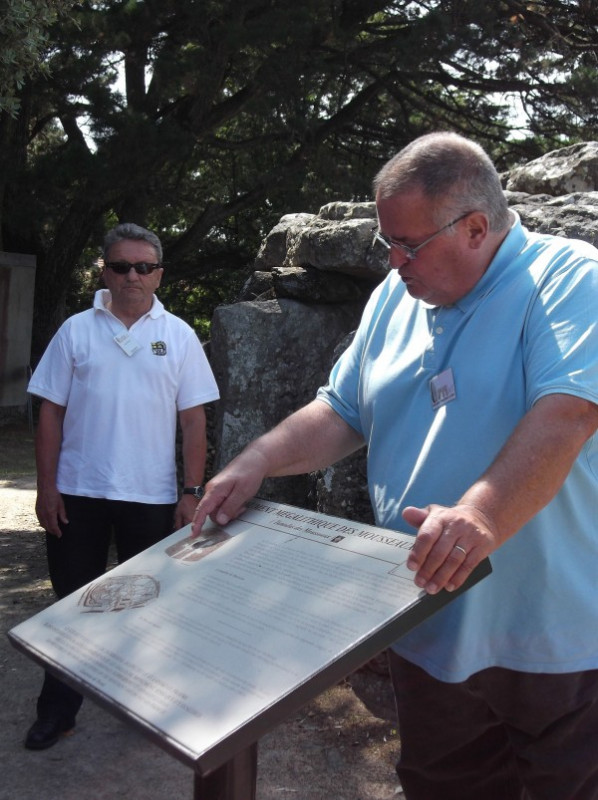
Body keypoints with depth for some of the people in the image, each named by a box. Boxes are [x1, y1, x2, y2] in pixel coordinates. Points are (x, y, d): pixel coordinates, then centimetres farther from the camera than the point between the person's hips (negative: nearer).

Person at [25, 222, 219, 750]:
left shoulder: (179, 337, 1)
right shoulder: (76, 331, 1)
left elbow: (194, 420, 0)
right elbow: (51, 412, 2)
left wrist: (192, 493, -5)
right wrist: (46, 487, -3)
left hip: (151, 496, 0)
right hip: (78, 493, 1)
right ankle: (57, 711, 27)